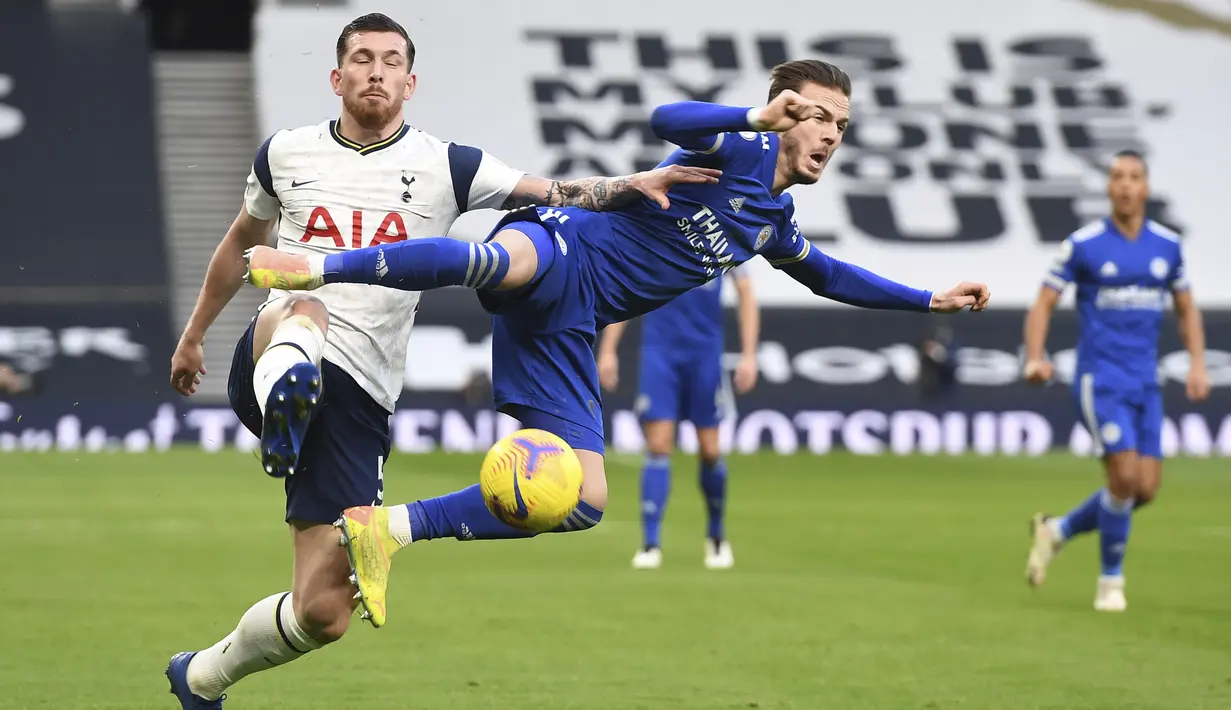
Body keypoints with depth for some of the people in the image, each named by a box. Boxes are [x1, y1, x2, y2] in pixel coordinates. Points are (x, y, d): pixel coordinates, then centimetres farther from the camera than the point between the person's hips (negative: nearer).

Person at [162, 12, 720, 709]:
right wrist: (194, 334, 37)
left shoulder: (444, 167, 6)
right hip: (271, 361, 0)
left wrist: (634, 184, -18)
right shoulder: (286, 154, 11)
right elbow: (242, 242, 29)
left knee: (323, 612, -1)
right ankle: (285, 408, -73)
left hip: (358, 396, 0)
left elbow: (558, 195, 0)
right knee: (303, 309, -39)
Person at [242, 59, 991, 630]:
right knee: (500, 262, -47)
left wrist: (931, 300, 42)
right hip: (560, 255, -8)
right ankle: (313, 266, -46)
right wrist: (756, 117, -32)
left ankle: (387, 529, 3)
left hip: (570, 326, 8)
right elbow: (667, 120, -20)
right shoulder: (739, 152, -1)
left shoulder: (776, 221, 24)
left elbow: (831, 276, 43)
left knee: (584, 501, -2)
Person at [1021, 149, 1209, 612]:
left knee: (1146, 488, -1)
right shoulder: (1083, 244, -6)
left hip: (1146, 382, 5)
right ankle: (1110, 580, 3)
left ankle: (1057, 530, 23)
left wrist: (1197, 364, 3)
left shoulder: (1167, 245, 6)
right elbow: (1044, 304, -3)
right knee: (1125, 477, -16)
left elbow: (1186, 308, 18)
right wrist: (1035, 358, -19)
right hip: (1099, 379, -5)